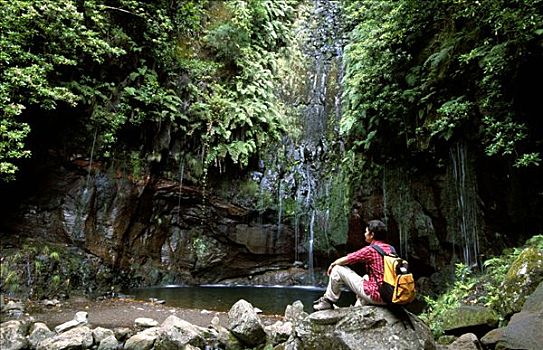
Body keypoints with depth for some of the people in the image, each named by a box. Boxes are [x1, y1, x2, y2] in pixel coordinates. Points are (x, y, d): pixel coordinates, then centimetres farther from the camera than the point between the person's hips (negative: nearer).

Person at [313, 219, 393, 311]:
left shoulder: (370, 250, -14)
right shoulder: (390, 248, 6)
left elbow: (345, 260, -4)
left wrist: (332, 264, 16)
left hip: (375, 296, -7)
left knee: (337, 269, 0)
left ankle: (328, 301, 15)